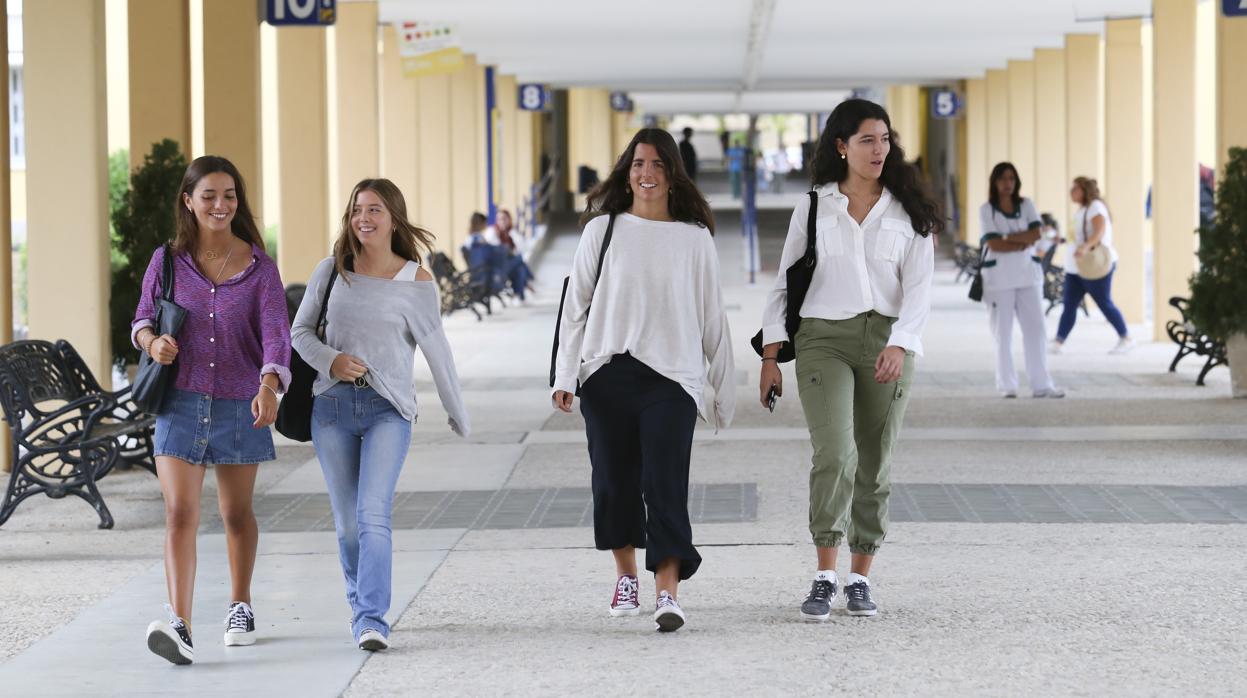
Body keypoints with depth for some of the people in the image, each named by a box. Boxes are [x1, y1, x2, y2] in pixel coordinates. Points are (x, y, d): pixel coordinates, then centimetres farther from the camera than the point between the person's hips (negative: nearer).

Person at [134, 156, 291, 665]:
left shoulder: (259, 267, -3)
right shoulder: (168, 261, 1)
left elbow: (275, 331, -13)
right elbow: (143, 316, 13)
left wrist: (269, 385, -31)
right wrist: (152, 340, -11)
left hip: (239, 404, 0)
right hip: (181, 402, 0)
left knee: (237, 513, 15)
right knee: (180, 513, -14)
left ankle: (240, 608, 36)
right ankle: (178, 625, -22)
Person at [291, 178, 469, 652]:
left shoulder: (416, 282, 0)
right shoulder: (331, 271, 6)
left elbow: (437, 353, 5)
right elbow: (300, 331, 13)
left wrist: (458, 416, 12)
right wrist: (330, 360, -8)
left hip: (388, 409, -3)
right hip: (333, 404, 3)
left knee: (373, 514, -17)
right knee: (346, 521, 6)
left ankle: (372, 620, -19)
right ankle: (361, 606, 23)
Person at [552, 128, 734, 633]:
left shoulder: (694, 238, 6)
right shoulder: (603, 230, 6)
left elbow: (712, 316, 11)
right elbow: (576, 303, 8)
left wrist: (723, 388, 11)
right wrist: (565, 375, 2)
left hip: (671, 377, -1)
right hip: (607, 376, 1)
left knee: (666, 484, -10)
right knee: (614, 480, 6)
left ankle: (668, 593, -16)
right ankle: (626, 576, 25)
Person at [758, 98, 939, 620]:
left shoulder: (907, 213, 6)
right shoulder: (812, 208, 6)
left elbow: (918, 288, -2)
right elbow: (786, 282, 9)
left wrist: (899, 345, -19)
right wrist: (771, 356, 2)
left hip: (888, 342, 1)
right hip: (824, 338, -1)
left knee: (874, 465, 5)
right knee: (835, 454, -18)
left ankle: (860, 579, 15)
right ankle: (825, 578, -16)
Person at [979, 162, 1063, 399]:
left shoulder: (1026, 205, 9)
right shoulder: (986, 210, -1)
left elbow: (1036, 234, -6)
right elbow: (994, 244, -12)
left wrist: (1007, 238, -12)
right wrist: (1023, 243, -10)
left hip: (1028, 275, 3)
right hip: (999, 276, -3)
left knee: (1036, 330, -2)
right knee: (1003, 333, 0)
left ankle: (1041, 384, 0)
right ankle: (1006, 386, 6)